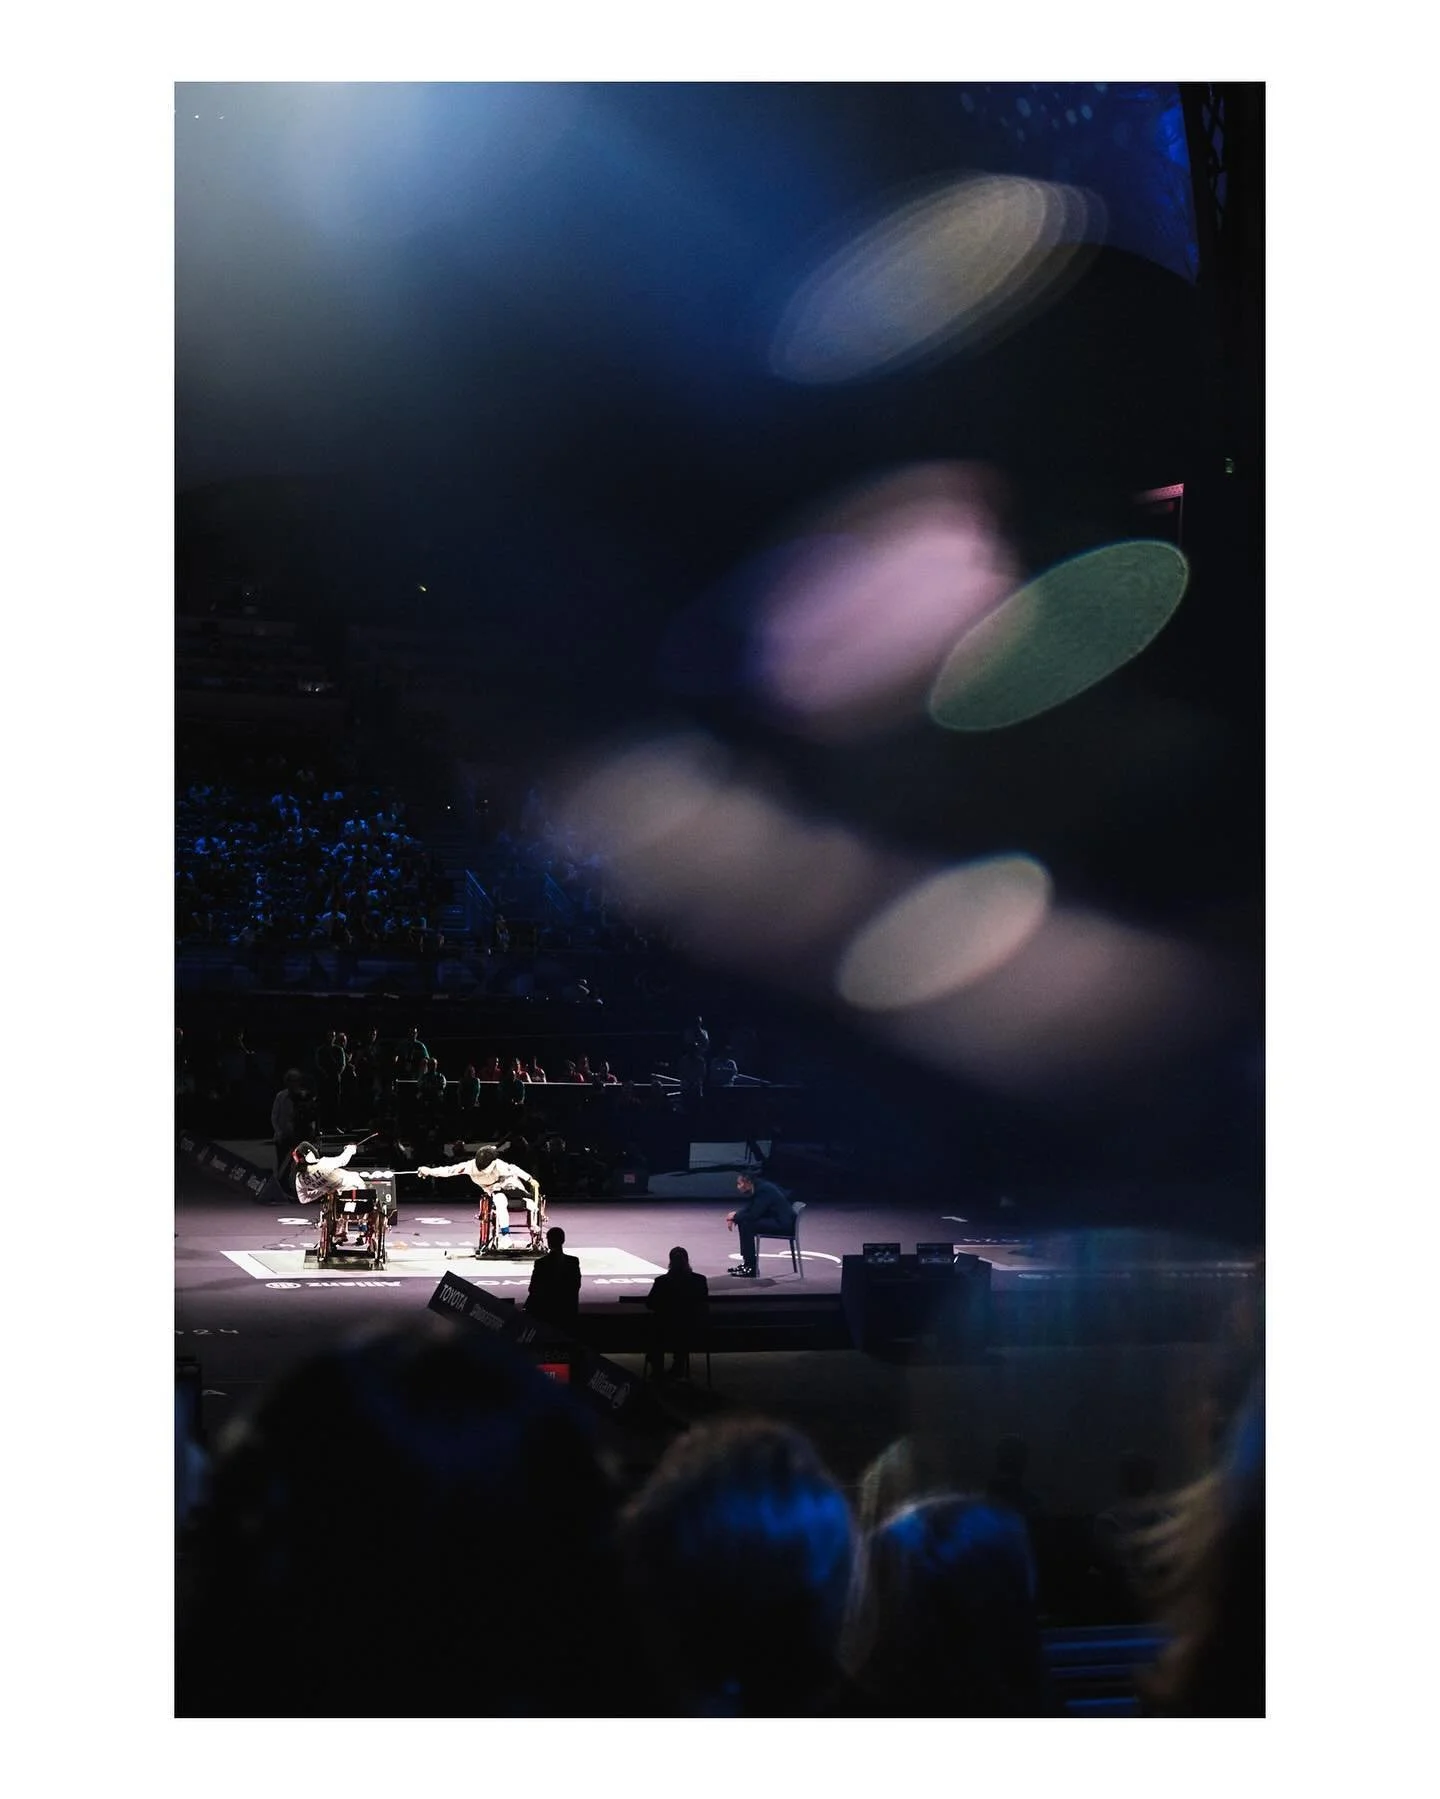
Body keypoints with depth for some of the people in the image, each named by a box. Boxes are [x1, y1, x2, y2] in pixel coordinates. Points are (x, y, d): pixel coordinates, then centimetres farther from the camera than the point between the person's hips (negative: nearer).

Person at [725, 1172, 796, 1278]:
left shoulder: (764, 1190, -21)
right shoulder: (757, 1187, 7)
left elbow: (753, 1214, -23)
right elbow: (747, 1208, 16)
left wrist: (735, 1216, -8)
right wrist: (735, 1214, -3)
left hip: (783, 1223, -10)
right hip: (774, 1218, 10)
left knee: (746, 1225, -20)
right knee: (742, 1220, 9)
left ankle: (751, 1269, -15)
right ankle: (747, 1263, 12)